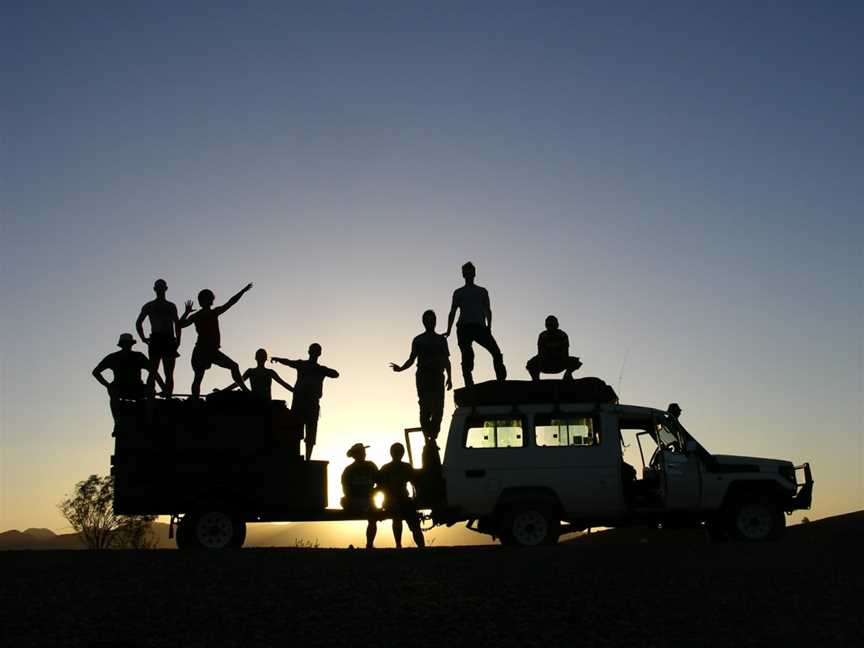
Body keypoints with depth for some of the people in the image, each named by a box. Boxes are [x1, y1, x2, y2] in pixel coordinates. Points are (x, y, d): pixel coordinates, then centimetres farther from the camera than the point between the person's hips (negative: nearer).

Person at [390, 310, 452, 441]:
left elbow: (446, 360, 16)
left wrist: (449, 377, 5)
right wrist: (401, 368, -11)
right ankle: (427, 434, -9)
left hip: (438, 376, 2)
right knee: (426, 406, -14)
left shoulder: (441, 339, 18)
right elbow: (412, 359, 7)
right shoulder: (418, 340, 13)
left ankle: (433, 436, -4)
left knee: (438, 408, -7)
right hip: (423, 376, -2)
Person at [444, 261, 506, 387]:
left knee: (496, 352, -18)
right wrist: (449, 330, 2)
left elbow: (488, 310, 16)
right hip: (464, 327, -1)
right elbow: (453, 312, 15)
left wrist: (489, 326, -1)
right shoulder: (458, 292, 20)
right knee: (467, 358, -12)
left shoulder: (483, 291, 22)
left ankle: (501, 380, -18)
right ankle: (469, 386, -14)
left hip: (480, 327, 1)